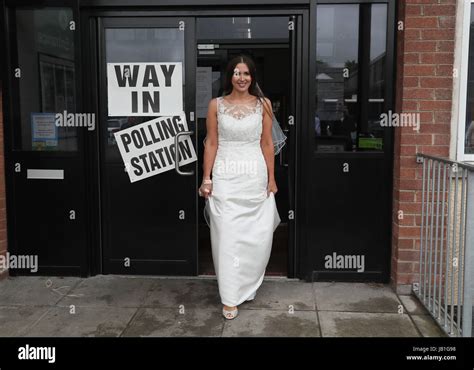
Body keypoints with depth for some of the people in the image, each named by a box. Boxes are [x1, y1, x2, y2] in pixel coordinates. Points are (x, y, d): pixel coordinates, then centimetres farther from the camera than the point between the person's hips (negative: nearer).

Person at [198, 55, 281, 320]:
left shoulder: (263, 104, 4)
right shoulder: (216, 105, 3)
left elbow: (267, 143, 5)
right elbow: (211, 144, 3)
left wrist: (271, 178, 3)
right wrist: (206, 179, -2)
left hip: (255, 176, 1)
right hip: (225, 176, -1)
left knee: (259, 236, 4)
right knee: (227, 235, -1)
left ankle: (246, 285, 29)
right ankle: (231, 297, 9)